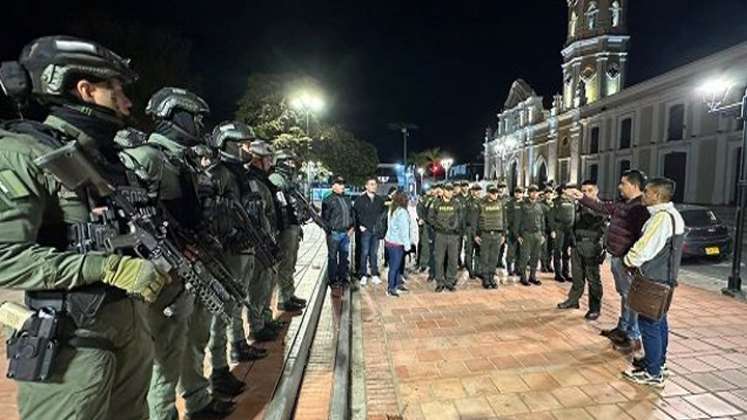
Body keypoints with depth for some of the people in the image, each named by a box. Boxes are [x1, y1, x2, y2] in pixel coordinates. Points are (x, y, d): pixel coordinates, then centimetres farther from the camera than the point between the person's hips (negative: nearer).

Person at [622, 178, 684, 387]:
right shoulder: (671, 214, 11)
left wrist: (628, 260, -5)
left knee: (649, 323, -2)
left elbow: (643, 250, -24)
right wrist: (634, 261, 10)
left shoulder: (662, 217, -22)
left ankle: (652, 373, 8)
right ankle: (658, 362, 36)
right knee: (659, 321, 21)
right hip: (664, 277, 10)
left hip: (654, 280, -10)